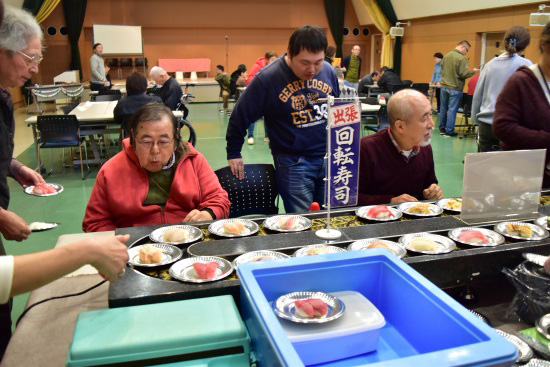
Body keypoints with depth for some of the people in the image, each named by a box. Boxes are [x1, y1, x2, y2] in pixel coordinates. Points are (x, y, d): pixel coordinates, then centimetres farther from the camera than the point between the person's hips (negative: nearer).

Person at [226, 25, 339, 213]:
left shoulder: (329, 72, 4)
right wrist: (233, 153, 3)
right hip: (292, 162, -4)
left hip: (330, 158, 5)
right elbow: (240, 116, -2)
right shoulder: (267, 79, -10)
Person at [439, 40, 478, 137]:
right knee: (452, 110, 1)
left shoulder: (446, 56, 3)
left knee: (443, 108, 15)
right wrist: (473, 71, -3)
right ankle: (449, 131, 6)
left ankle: (442, 128, 24)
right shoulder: (462, 58, -17)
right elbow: (463, 74, -17)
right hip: (455, 88, -6)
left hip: (444, 86, 6)